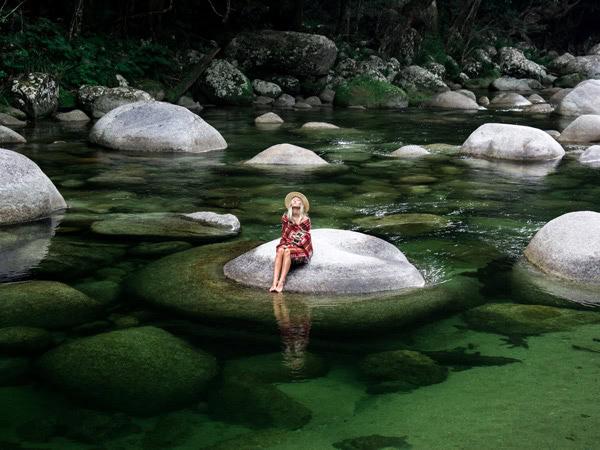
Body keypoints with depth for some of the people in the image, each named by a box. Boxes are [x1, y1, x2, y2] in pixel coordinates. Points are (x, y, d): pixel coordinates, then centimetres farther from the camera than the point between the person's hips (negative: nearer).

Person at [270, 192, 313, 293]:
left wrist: (294, 243, -10)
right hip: (288, 244, 2)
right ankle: (274, 283, -47)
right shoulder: (285, 218, 8)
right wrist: (289, 242, -8)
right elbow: (284, 234, 10)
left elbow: (306, 237, 1)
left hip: (302, 248, -2)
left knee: (287, 251, -34)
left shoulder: (305, 220, -1)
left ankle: (281, 283, -45)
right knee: (280, 250, -33)